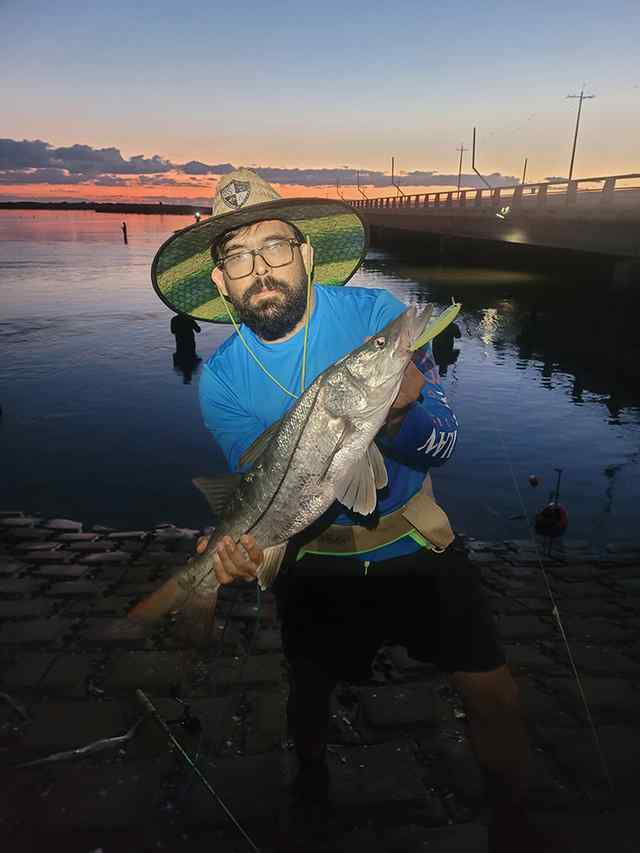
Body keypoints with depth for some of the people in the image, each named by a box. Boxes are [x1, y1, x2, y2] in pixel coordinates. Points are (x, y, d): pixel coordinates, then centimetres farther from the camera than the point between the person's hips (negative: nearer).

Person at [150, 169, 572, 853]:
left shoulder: (376, 313, -15)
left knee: (493, 695, -1)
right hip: (316, 560, 1)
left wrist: (400, 418, -38)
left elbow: (442, 443, -16)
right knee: (309, 692, 18)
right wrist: (252, 544, -31)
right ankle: (310, 778, 55)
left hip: (413, 540, 0)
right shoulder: (222, 379, -11)